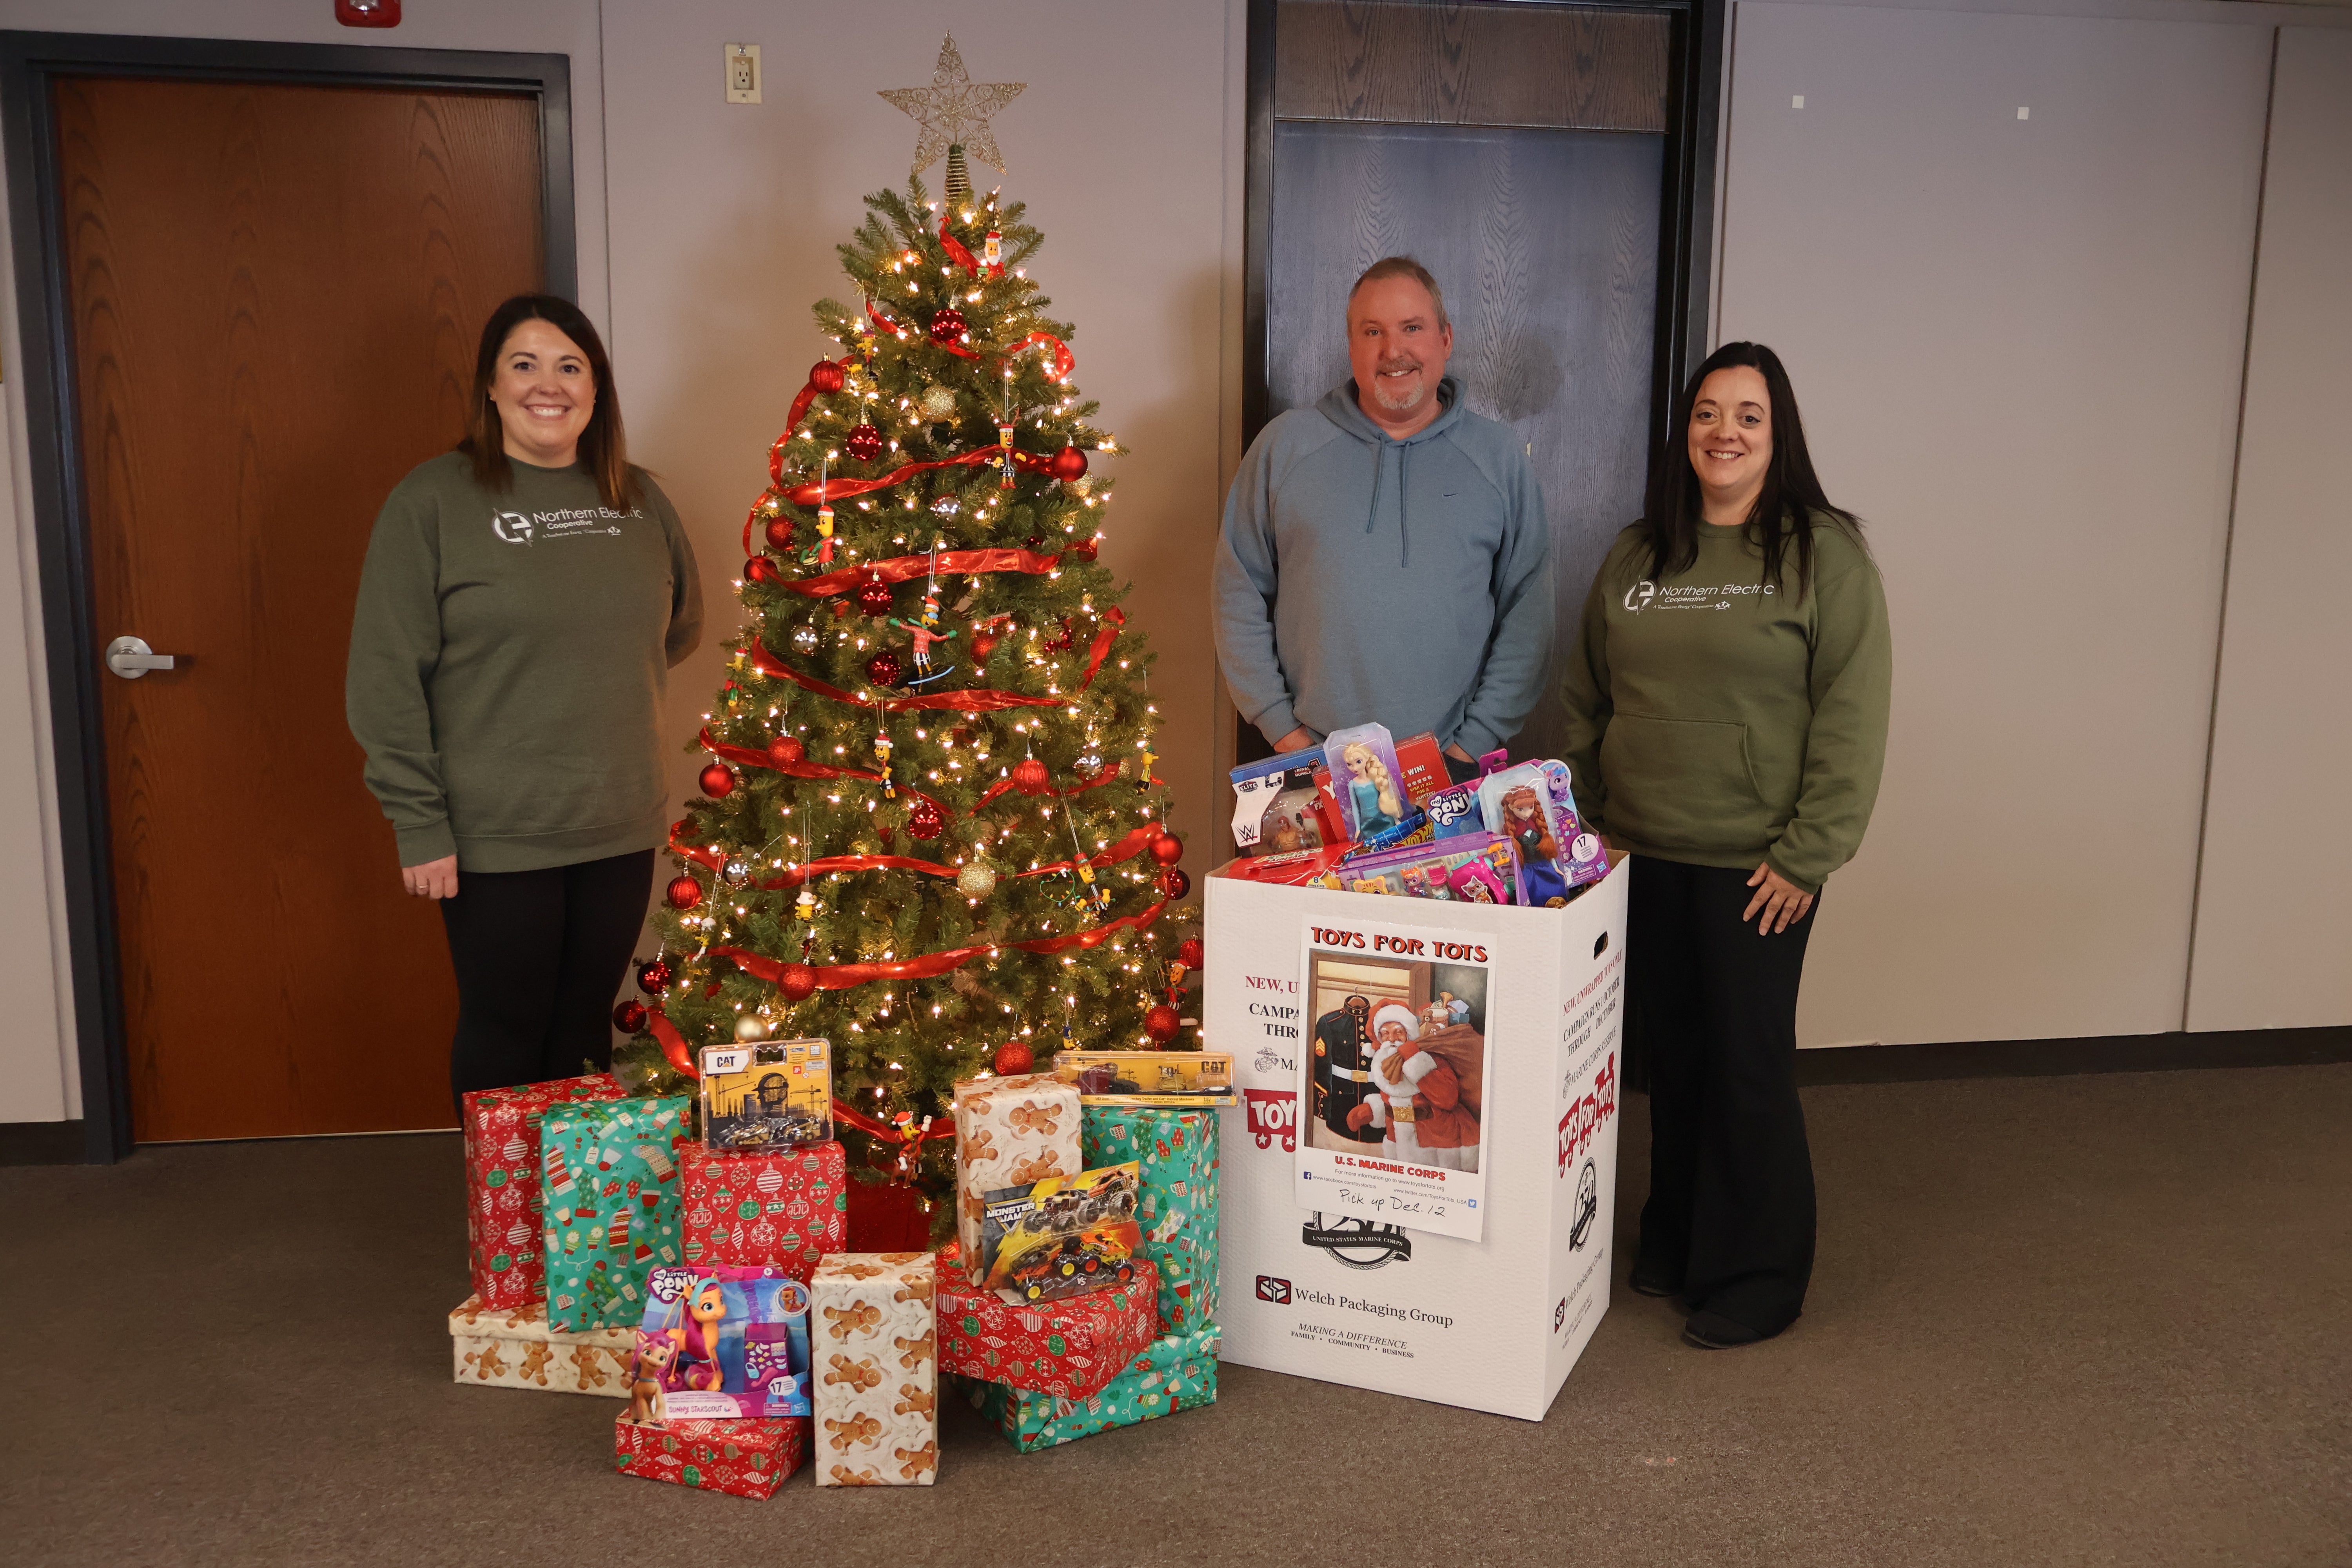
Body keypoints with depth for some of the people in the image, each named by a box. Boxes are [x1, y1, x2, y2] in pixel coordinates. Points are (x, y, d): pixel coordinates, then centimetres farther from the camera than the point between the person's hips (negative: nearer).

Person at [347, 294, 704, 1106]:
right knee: (504, 1039, 7)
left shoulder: (639, 499, 6)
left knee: (585, 1034, 15)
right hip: (494, 839, -4)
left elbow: (682, 625, 22)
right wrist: (419, 825, -13)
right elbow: (385, 678, -10)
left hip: (621, 828, 4)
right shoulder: (432, 500, -8)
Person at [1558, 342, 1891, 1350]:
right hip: (1640, 854, 5)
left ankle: (1757, 1276, 18)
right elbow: (1585, 699, 14)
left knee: (1748, 1065, 3)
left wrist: (1807, 854, -14)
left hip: (1753, 866, -4)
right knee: (1669, 1056, 14)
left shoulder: (1824, 554, -6)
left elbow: (1852, 718, -10)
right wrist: (1580, 822, 8)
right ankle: (1674, 1240, 31)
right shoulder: (1637, 555, 10)